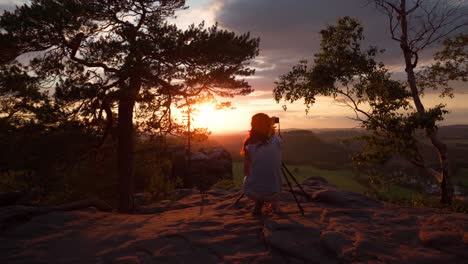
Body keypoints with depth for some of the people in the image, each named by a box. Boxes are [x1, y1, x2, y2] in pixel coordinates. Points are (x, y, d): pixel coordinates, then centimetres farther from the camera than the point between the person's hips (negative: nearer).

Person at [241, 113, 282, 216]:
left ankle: (258, 207, 32)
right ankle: (275, 206, 34)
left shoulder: (249, 146, -9)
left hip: (251, 193, 0)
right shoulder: (277, 142, -7)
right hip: (273, 192, 1)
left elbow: (246, 172, 2)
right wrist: (270, 129, 33)